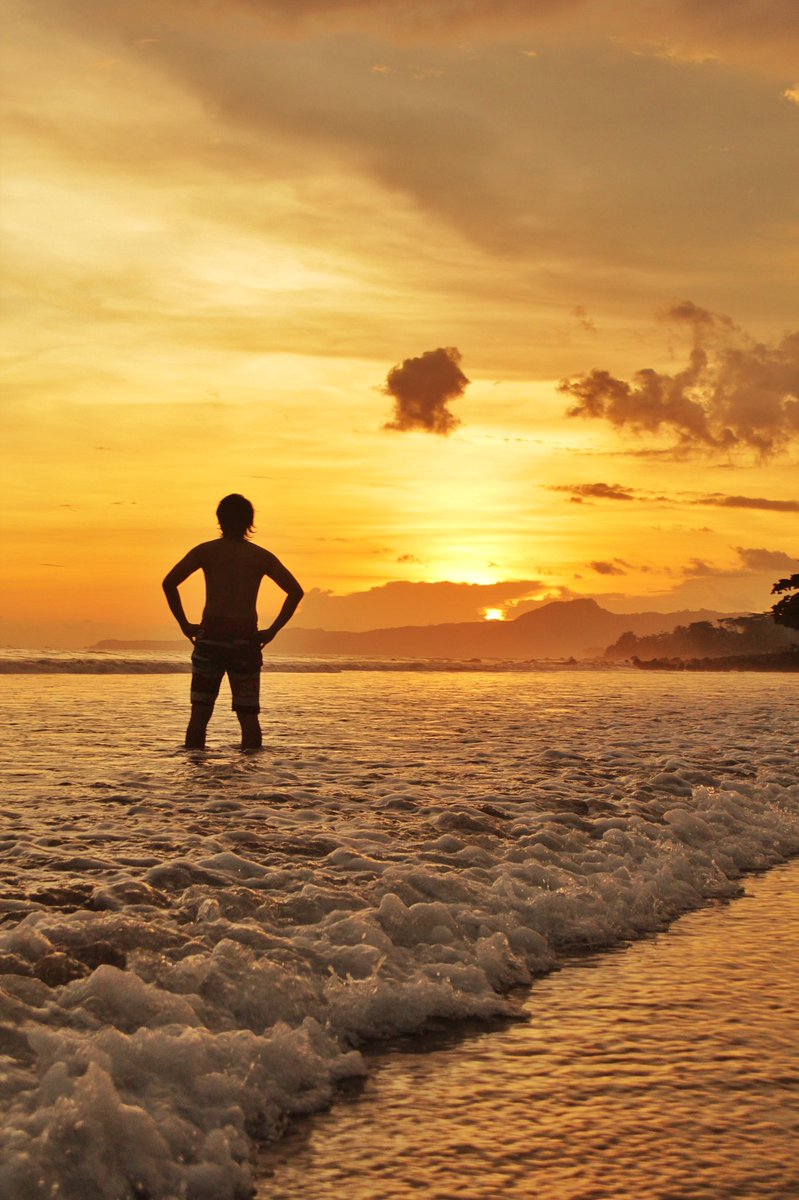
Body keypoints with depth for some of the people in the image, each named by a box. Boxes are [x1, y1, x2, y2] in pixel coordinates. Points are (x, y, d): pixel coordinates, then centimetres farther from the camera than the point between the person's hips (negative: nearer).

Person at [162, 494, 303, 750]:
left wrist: (184, 624, 0)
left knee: (200, 712, 5)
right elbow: (295, 591, 1)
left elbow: (169, 582, -6)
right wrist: (273, 630, 2)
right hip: (246, 639, 0)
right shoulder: (261, 556, 8)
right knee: (248, 714, 6)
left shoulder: (205, 551, 5)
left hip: (211, 636, 0)